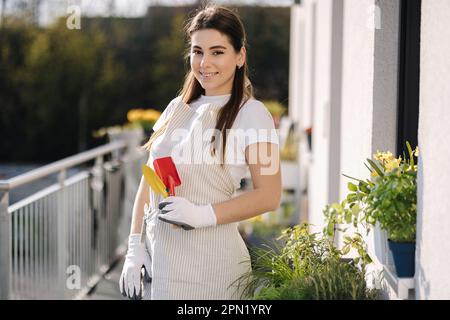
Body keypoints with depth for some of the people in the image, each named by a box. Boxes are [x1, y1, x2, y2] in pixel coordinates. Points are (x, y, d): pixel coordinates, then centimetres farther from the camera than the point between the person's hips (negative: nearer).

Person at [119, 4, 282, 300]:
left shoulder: (251, 114, -5)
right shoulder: (177, 109, 12)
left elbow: (269, 196, -11)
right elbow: (148, 182, 12)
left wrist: (203, 215, -20)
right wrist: (135, 247, 3)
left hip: (206, 263, -5)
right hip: (156, 254, 5)